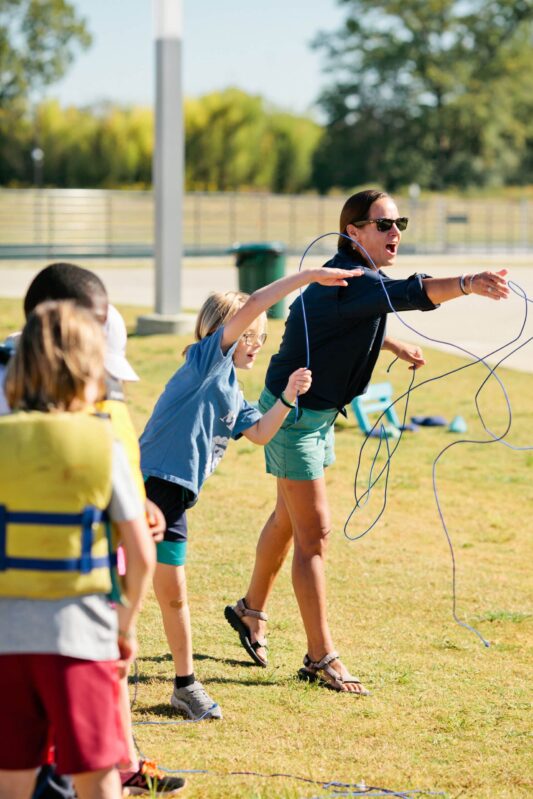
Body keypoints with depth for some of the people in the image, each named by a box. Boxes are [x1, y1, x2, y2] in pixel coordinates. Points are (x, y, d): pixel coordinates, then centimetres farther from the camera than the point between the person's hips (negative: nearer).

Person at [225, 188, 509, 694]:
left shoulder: (352, 277, 3)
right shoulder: (349, 279, -29)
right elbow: (406, 294, -50)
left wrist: (395, 345, 18)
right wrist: (466, 285, -64)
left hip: (317, 413, 10)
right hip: (293, 413, -10)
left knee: (289, 518, 24)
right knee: (313, 532, -8)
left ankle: (251, 610, 43)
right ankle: (321, 658, -3)